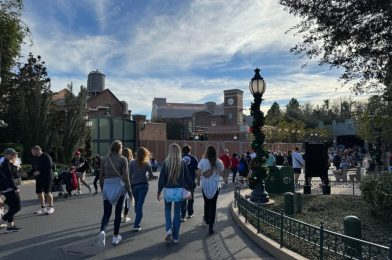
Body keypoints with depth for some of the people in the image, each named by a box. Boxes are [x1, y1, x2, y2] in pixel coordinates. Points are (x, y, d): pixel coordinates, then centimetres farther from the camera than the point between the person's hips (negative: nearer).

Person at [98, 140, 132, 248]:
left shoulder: (104, 160, 6)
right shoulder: (123, 159, -4)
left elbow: (101, 177, 7)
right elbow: (125, 176, -9)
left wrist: (103, 189, 19)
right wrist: (129, 191, -2)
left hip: (107, 187, 3)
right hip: (119, 187, -2)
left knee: (106, 213, 7)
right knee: (118, 212, 11)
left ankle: (102, 231, -19)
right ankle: (115, 237, 19)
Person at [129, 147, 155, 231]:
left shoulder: (132, 163, -2)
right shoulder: (147, 163, -4)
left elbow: (130, 176, -1)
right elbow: (151, 176, 0)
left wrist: (130, 185, 11)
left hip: (134, 185, 2)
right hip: (143, 185, -2)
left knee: (137, 203, 20)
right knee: (140, 204, -1)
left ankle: (138, 219, 38)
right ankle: (136, 225, -5)